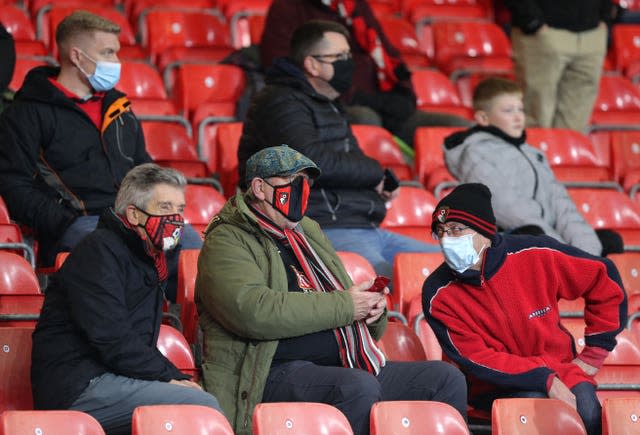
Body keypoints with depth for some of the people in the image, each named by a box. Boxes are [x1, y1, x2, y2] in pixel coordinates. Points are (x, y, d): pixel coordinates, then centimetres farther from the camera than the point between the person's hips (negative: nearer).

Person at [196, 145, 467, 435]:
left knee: (447, 378, -6)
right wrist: (344, 306, -15)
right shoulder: (226, 241, 0)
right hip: (278, 374, -8)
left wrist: (372, 308, 5)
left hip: (344, 367, 8)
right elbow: (252, 311, -21)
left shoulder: (309, 232, 27)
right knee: (359, 387, -36)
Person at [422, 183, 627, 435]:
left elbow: (603, 277, 3)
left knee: (587, 413, -28)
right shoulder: (438, 294, -11)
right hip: (495, 385, -1)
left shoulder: (535, 256, -10)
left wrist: (595, 352, 4)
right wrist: (545, 380, -24)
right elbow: (476, 360, -14)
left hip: (559, 367, 1)